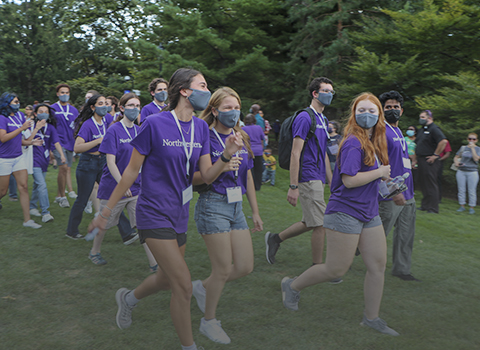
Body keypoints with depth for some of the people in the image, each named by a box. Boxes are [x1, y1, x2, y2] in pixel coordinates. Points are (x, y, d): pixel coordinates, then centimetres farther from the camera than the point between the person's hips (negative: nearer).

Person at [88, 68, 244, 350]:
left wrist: (227, 156, -19)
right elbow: (132, 171, -8)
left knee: (167, 280, 20)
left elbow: (207, 176, 0)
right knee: (184, 286, -7)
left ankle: (129, 298, 50)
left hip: (179, 215, 7)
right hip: (154, 214, -7)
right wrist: (106, 211, -3)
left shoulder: (201, 128, 2)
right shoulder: (155, 124, -15)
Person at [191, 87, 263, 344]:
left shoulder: (241, 138, 10)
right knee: (223, 270, -2)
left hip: (236, 207, 7)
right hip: (212, 205, -7)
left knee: (245, 267, 5)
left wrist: (255, 211, 18)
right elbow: (194, 178, -12)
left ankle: (202, 287, 31)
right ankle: (209, 322, 21)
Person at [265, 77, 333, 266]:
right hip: (308, 179, -9)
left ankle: (275, 238, 29)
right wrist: (293, 186, -20)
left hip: (318, 179, 9)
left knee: (310, 223, 14)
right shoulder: (305, 118, -12)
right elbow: (295, 153, -17)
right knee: (321, 225, -4)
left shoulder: (323, 120, 17)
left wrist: (331, 180, 19)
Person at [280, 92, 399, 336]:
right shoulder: (353, 143, -17)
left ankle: (371, 318, 24)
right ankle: (292, 286, 23)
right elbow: (349, 179, -25)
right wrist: (380, 172, -15)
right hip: (345, 213, -9)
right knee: (337, 269, 0)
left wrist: (383, 176, 4)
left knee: (378, 265, 9)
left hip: (369, 213, 9)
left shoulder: (375, 143, 11)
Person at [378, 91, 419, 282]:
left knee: (406, 235, 12)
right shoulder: (381, 132, -13)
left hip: (407, 194, 9)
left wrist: (408, 190, 20)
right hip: (391, 196, -9)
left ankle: (401, 269, 22)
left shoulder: (399, 131, 17)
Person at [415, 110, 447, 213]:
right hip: (421, 160, 9)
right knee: (423, 183, 13)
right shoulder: (421, 129, 17)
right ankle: (425, 206, 23)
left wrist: (435, 155, -20)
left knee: (431, 184, -5)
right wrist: (416, 159, 19)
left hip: (429, 161, -9)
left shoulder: (434, 129, -12)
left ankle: (433, 208, 0)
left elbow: (443, 141, -24)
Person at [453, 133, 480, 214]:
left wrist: (472, 148, -16)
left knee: (472, 191, -2)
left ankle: (472, 207, 6)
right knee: (461, 190, 5)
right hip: (461, 171, 3)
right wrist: (456, 162, -5)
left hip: (472, 172, -3)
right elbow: (456, 157, 16)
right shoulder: (463, 148, 9)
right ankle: (462, 206, 15)